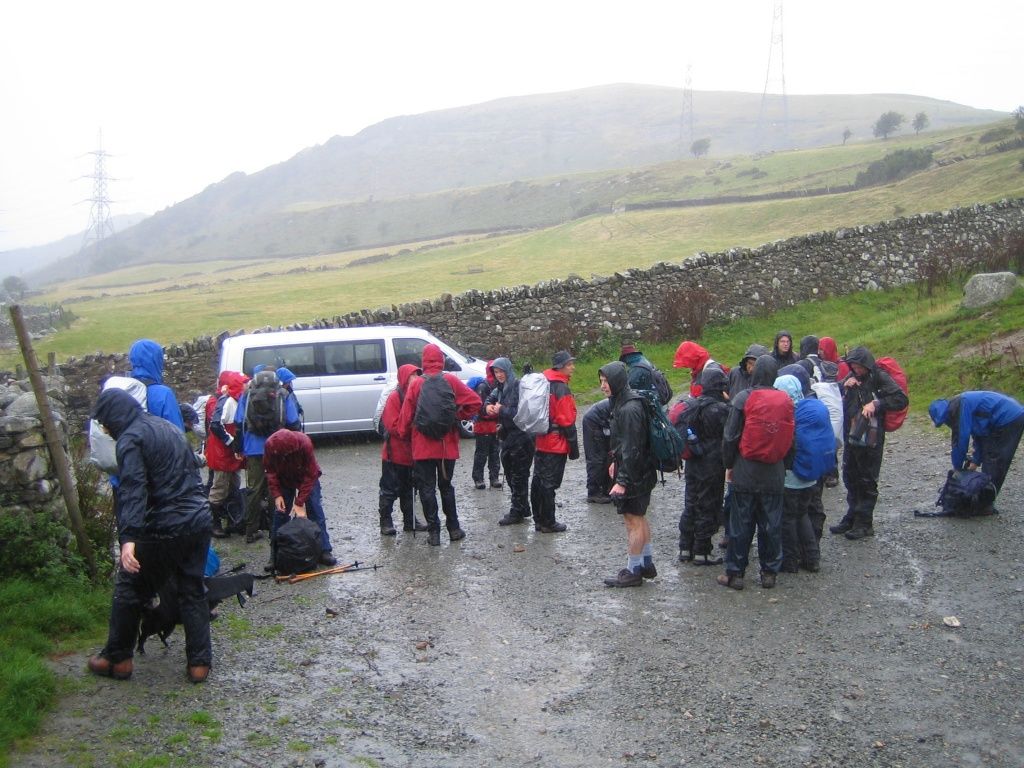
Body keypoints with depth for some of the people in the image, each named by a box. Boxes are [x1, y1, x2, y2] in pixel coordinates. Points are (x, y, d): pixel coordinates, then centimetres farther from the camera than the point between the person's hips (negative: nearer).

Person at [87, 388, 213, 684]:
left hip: (162, 529, -7)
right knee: (193, 592, 14)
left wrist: (128, 539, -32)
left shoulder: (130, 439, -10)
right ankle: (199, 662, 14)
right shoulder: (168, 426, 16)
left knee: (129, 589, 10)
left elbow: (133, 490, -24)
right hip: (199, 521, 7)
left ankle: (117, 659, 21)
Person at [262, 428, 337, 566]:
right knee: (280, 513, -1)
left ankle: (324, 551, -3)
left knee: (316, 512, -7)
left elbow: (310, 475, -30)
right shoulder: (270, 446, -30)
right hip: (283, 479, 2)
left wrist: (300, 502, -30)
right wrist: (276, 495, -24)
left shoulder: (304, 443, -38)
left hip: (307, 477, -2)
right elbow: (270, 472, -14)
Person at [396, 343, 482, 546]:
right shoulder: (451, 380, -3)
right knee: (446, 486, 16)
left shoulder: (416, 384, -6)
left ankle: (434, 532, 3)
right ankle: (453, 529, 19)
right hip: (447, 444, 2)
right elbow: (474, 401, -7)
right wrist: (459, 416, 7)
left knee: (427, 489, 4)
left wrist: (404, 435, 12)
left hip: (422, 446, -2)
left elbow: (406, 414, -3)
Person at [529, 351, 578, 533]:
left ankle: (539, 519, 22)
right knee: (549, 483, -2)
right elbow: (566, 421, -18)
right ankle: (548, 523, 5)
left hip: (540, 442, 8)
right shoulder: (561, 388, -16)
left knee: (539, 480, 13)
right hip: (556, 444, -8)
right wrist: (573, 446, -12)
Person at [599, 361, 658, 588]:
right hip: (643, 472, 10)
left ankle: (633, 571, 10)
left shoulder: (629, 409, -23)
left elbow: (631, 448, -25)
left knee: (633, 521, 0)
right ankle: (647, 564, 31)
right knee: (640, 518, 19)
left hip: (633, 474, -10)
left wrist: (622, 481, -24)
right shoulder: (623, 402, 8)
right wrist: (616, 462, 26)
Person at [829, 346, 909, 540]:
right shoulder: (851, 377, 8)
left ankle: (865, 523, 10)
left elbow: (902, 399, -15)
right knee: (850, 477, 14)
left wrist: (876, 403, -22)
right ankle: (853, 516, 27)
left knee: (867, 481, 2)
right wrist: (844, 386, -6)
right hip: (851, 435, 7)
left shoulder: (880, 378, -10)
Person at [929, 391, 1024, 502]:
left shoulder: (958, 408, -14)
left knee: (994, 464, -4)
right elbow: (979, 435, 20)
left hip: (1009, 419, -10)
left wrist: (957, 468, -1)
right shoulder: (965, 403, 16)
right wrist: (976, 461, 17)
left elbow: (961, 439, -12)